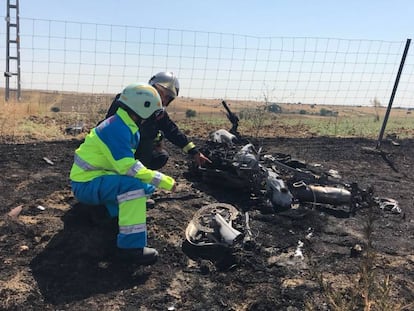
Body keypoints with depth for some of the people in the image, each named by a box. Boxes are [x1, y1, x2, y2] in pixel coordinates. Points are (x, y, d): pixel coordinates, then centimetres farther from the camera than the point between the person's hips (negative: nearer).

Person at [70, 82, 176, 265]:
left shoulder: (126, 126, 7)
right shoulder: (117, 129, -23)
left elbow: (126, 164, 14)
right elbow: (128, 167, -30)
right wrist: (162, 180, -25)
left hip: (96, 177, 9)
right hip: (87, 184, -9)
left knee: (145, 186, 14)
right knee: (134, 186, -31)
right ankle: (131, 244, -27)